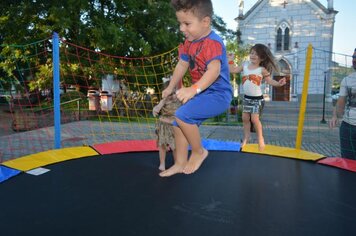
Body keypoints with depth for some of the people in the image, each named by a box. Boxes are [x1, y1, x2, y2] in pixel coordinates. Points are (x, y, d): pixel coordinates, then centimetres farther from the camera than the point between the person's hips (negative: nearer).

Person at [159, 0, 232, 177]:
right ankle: (180, 163, 19)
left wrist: (193, 89, -40)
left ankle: (199, 151, -3)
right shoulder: (189, 43, 8)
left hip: (218, 94, -9)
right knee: (178, 124, 7)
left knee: (182, 115, -26)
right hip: (203, 93, 9)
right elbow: (182, 65, 19)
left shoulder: (212, 42, -19)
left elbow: (214, 70, -31)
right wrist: (170, 87, 24)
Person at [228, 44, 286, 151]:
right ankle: (246, 138, 22)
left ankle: (260, 138, 10)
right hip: (246, 97, 5)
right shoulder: (245, 65, 3)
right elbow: (233, 70, 5)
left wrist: (278, 83, -26)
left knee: (254, 118, -11)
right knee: (245, 118, 8)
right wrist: (231, 60, 2)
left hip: (257, 98, -5)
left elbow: (269, 80, -9)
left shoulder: (262, 70, -9)